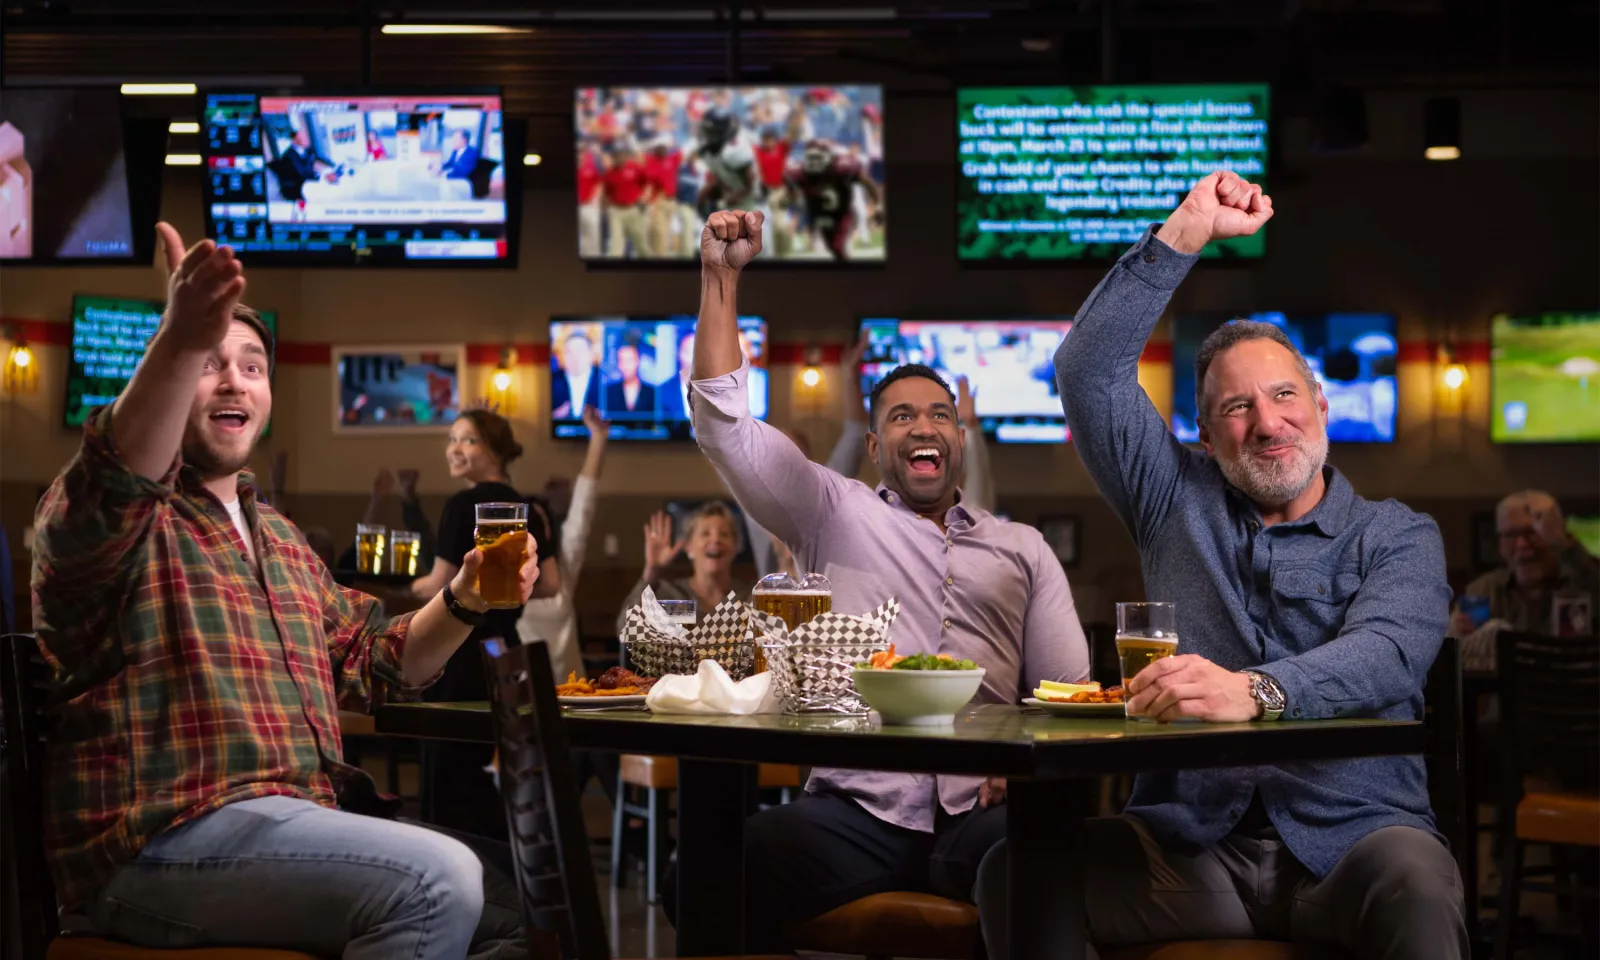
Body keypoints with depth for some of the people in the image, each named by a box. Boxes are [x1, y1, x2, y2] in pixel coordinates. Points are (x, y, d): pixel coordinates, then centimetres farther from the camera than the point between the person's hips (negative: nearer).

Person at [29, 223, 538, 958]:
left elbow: (371, 666, 29)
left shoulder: (280, 539, 24)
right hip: (165, 838, -8)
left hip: (299, 820, 9)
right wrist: (181, 343, -47)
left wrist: (461, 602, 9)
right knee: (436, 882, -28)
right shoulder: (116, 515, -3)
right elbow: (116, 484, -28)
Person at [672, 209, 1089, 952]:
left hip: (979, 812, 1)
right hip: (856, 809, -1)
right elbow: (724, 425, 12)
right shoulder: (836, 515, 22)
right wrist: (719, 278, 8)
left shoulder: (1022, 549, 25)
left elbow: (1068, 689, 15)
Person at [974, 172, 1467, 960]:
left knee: (1411, 878, -38)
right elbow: (1089, 370, 10)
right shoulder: (1180, 504, 20)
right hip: (1189, 845, 2)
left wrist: (1254, 689, -32)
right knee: (1012, 873, -25)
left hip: (1347, 837, -2)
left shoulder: (1397, 536, 12)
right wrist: (1186, 233, 3)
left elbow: (1386, 653, -10)